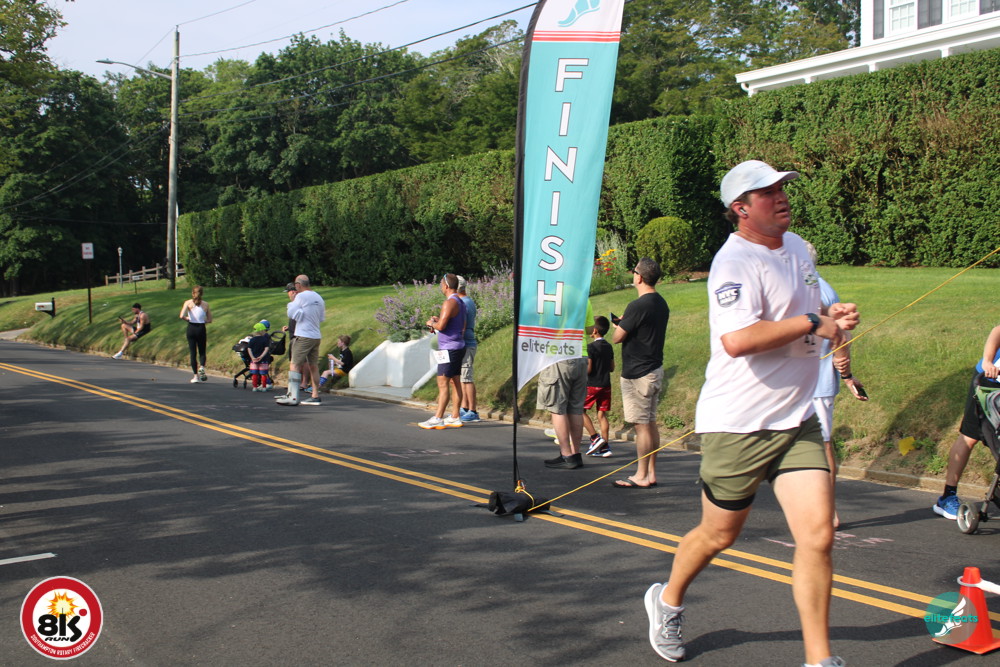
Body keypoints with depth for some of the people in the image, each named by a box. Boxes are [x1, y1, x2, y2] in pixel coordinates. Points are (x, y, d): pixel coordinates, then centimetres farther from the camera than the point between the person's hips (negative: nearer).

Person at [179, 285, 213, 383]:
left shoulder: (188, 303, -3)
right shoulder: (205, 304, 1)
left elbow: (181, 316, -16)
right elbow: (209, 320, 2)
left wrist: (188, 318, 3)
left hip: (191, 328, 0)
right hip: (201, 329, 1)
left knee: (193, 353, 7)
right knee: (202, 352, 13)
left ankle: (196, 376, 5)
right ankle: (202, 367, -17)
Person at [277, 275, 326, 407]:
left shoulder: (301, 296, -10)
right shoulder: (319, 298, 13)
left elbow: (291, 314, -8)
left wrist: (292, 300, 5)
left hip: (303, 336, -8)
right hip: (317, 336, 8)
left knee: (294, 365, -7)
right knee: (313, 366, 10)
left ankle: (292, 397, -14)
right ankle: (315, 396, 10)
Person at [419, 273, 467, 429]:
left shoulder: (449, 303, -16)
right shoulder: (461, 302, 15)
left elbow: (441, 326, -23)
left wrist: (432, 323, -2)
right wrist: (438, 320, 18)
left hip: (449, 349, -10)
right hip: (458, 347, 10)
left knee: (443, 383, -10)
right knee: (455, 382, 11)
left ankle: (437, 419, -11)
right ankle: (455, 417, 14)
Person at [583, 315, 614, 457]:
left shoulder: (591, 347, -12)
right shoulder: (609, 347, 9)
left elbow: (588, 369, -15)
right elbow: (612, 367, 14)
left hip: (592, 385, -7)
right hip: (606, 385, 7)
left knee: (580, 410, 4)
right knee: (602, 414, 6)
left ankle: (595, 438, -5)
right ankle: (604, 446, 3)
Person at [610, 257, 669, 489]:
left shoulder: (637, 306, -19)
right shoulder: (661, 304, 10)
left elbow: (617, 338, -12)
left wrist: (618, 325, 8)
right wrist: (624, 323, 16)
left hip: (637, 373, -9)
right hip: (655, 369, 9)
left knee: (641, 425, -5)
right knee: (651, 423, 12)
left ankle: (641, 477, 0)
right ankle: (651, 474, 17)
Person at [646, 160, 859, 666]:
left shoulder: (797, 247, 12)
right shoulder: (735, 263, -17)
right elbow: (737, 339, -33)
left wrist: (833, 318, 7)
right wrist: (812, 323, -23)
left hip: (796, 419, 7)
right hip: (738, 425, -6)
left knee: (817, 535, -4)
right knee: (717, 536, 10)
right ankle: (667, 601, 39)